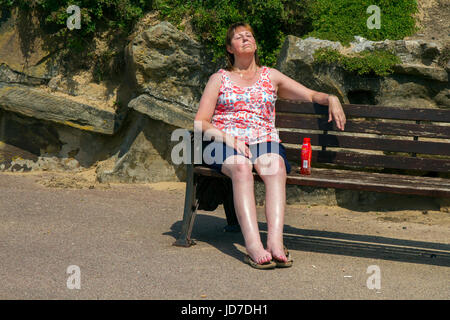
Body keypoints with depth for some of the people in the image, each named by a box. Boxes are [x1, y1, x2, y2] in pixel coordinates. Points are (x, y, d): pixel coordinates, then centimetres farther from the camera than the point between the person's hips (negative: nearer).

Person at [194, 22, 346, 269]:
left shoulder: (270, 77, 24)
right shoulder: (219, 79, 18)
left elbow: (311, 95, 23)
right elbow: (201, 122, 9)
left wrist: (331, 99, 1)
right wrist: (227, 137, -10)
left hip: (264, 141, 2)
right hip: (224, 142, -1)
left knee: (275, 165, -36)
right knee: (241, 167, -38)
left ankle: (275, 241, -51)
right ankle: (253, 246, -51)